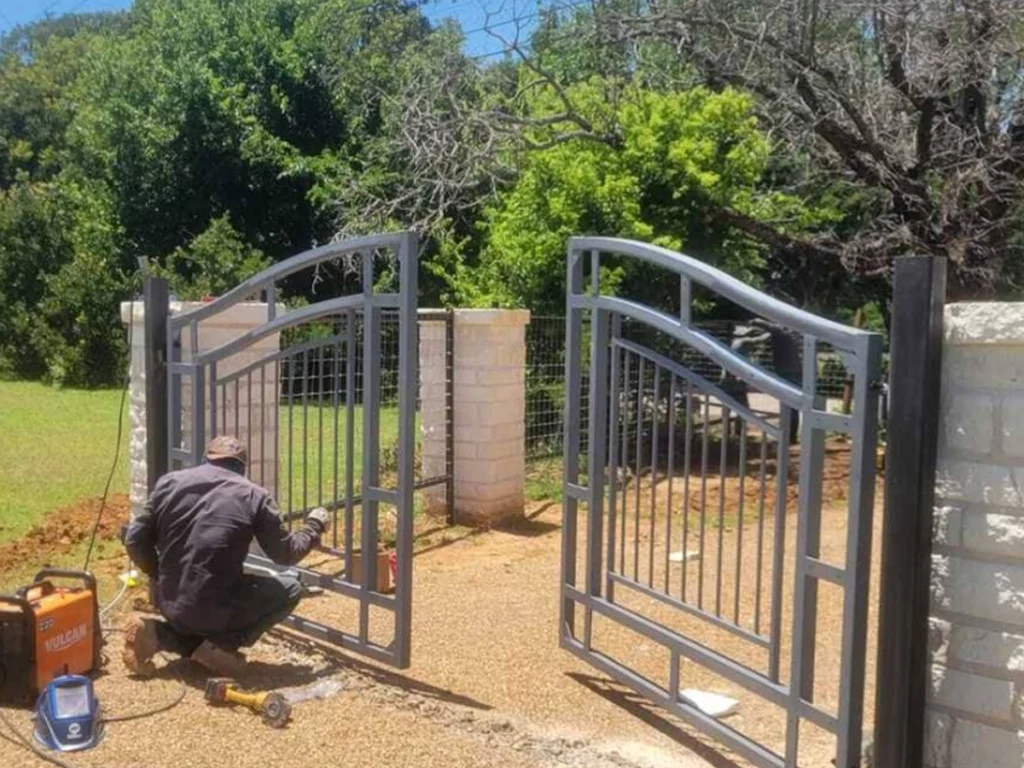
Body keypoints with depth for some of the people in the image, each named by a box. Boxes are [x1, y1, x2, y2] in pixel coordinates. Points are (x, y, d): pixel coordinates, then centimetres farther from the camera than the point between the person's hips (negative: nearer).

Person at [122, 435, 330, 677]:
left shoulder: (169, 482, 6)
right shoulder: (253, 495, -4)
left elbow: (135, 541, 6)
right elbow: (285, 554, 3)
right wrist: (314, 526, 22)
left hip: (169, 603, 5)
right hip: (216, 608, -5)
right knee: (290, 589, 14)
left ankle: (158, 635, 6)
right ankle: (222, 645, 0)